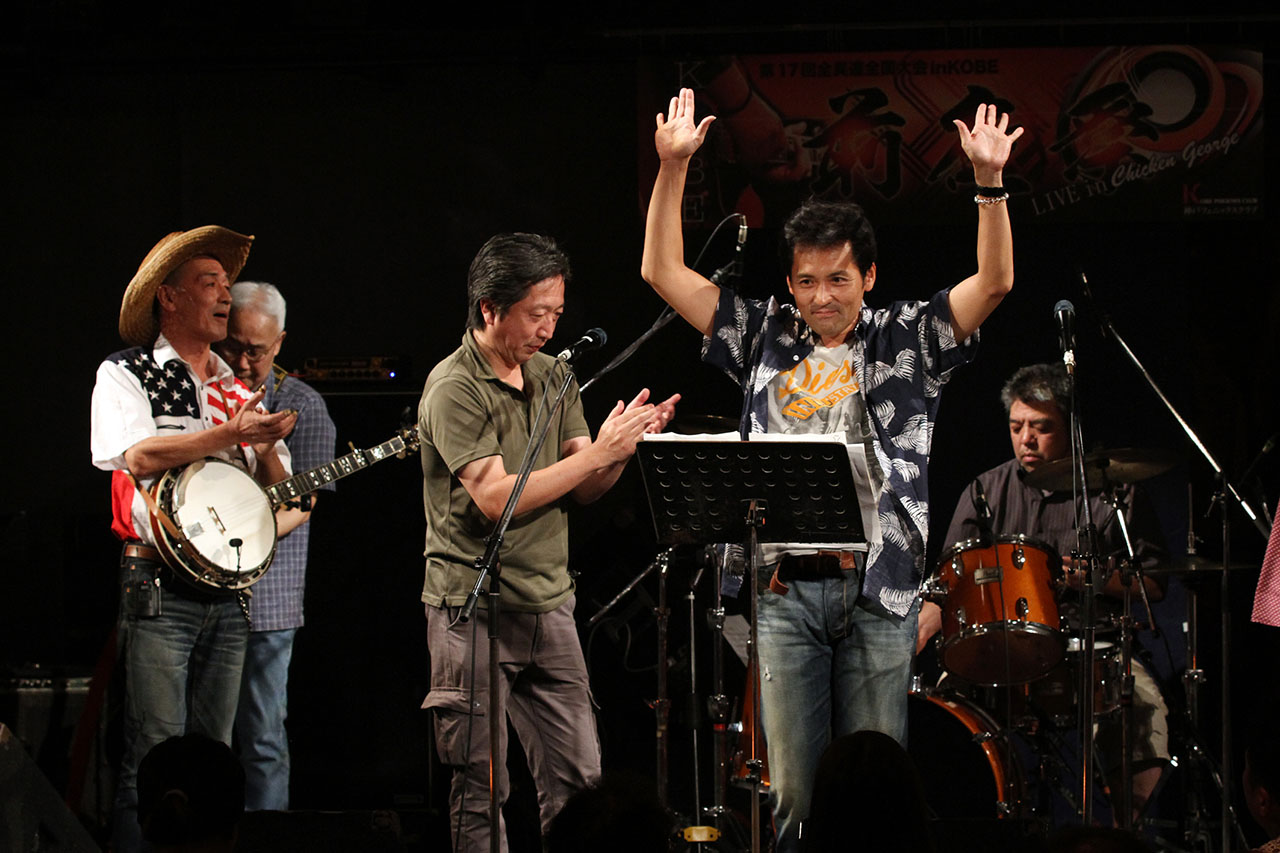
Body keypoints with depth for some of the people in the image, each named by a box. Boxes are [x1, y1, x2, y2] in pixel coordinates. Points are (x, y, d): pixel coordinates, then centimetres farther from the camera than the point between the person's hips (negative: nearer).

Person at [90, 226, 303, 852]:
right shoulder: (124, 375, 2)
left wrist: (267, 445, -4)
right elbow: (138, 455, -17)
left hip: (228, 591, 6)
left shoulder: (235, 390, 18)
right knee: (154, 759, -10)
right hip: (159, 590, -6)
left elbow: (281, 494, 17)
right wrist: (230, 434, -18)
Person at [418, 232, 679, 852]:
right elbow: (495, 499, -20)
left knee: (577, 784, 4)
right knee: (481, 791, -4)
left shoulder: (552, 376, 12)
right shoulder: (453, 389, -10)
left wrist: (625, 446, -9)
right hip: (475, 609, -7)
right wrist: (598, 450, -19)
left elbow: (585, 491, 11)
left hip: (549, 607, 7)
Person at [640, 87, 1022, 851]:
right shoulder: (766, 338, 11)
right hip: (787, 588, 2)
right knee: (794, 787, 3)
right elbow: (664, 272, 11)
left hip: (878, 592, -2)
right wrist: (673, 168, 1)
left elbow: (994, 283, -4)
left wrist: (990, 182, -17)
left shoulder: (905, 342, 6)